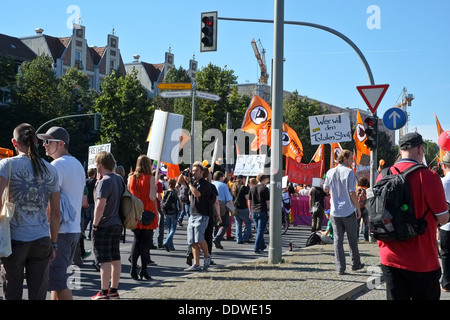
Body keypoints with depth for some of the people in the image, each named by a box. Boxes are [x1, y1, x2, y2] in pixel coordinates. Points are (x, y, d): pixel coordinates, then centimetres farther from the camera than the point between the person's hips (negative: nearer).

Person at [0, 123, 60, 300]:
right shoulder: (51, 170, 8)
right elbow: (55, 213, 9)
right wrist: (54, 243, 16)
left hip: (15, 239, -2)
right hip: (41, 240, 3)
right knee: (38, 295, 7)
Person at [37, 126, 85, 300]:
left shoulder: (57, 165, -12)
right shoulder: (78, 165, 17)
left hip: (59, 231, -9)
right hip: (75, 229, 9)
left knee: (57, 281, -6)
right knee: (58, 277, 16)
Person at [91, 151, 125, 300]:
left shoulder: (104, 181, -17)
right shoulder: (119, 179, 9)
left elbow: (100, 205, -24)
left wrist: (95, 224, -14)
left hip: (104, 225, -9)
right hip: (117, 224, 9)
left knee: (104, 260, -3)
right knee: (115, 258, 13)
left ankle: (104, 292, 1)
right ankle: (114, 289, 21)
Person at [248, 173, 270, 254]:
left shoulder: (252, 189, 9)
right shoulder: (265, 189, -7)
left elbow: (249, 201, 13)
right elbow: (268, 202, -9)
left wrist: (250, 212, 20)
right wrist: (269, 212, -3)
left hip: (254, 212, 6)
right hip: (262, 212, -6)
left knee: (258, 230, 18)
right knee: (260, 230, -3)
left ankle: (262, 246, 30)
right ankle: (257, 248, -8)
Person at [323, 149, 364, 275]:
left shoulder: (330, 172, 4)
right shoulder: (349, 172, -11)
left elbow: (325, 189, 15)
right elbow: (352, 193, -13)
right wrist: (358, 208, -4)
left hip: (335, 212, 3)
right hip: (348, 211, -3)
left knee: (338, 239, 3)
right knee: (352, 239, 12)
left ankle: (340, 268, 0)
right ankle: (355, 264, 22)